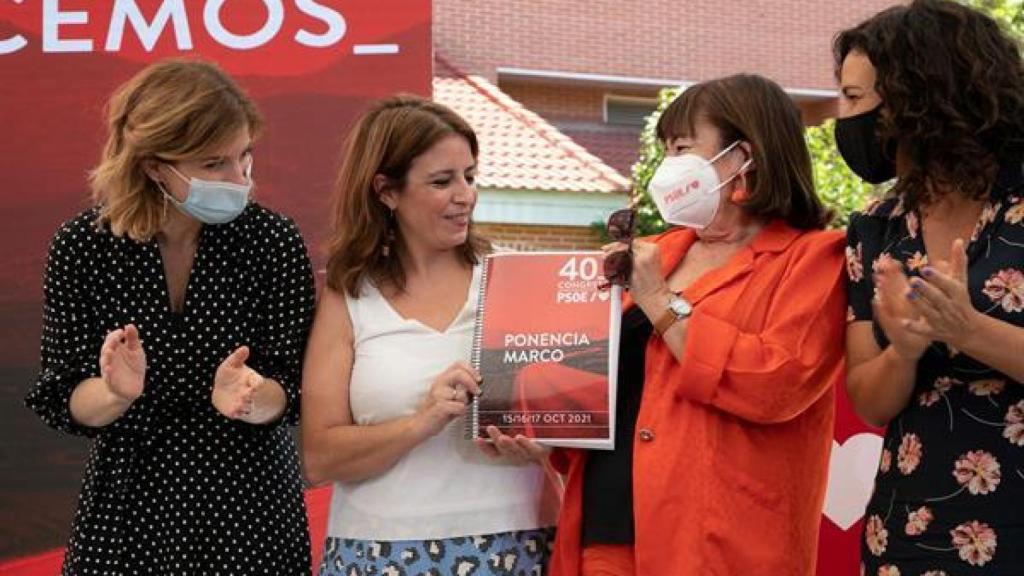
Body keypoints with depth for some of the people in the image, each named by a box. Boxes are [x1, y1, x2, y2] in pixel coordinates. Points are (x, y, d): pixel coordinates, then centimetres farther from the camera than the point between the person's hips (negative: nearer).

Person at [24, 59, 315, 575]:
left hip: (251, 512, 0)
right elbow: (65, 404, -6)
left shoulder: (273, 239, -10)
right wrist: (116, 393, -26)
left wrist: (248, 397, -28)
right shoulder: (81, 247, -9)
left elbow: (289, 395, -8)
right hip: (126, 509, 0)